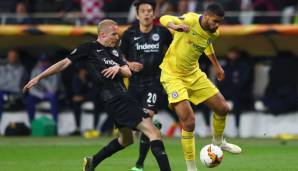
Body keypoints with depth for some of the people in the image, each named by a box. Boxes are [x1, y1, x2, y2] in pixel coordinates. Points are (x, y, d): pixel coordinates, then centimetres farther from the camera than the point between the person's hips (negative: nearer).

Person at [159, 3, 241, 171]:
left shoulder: (213, 33, -3)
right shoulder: (190, 20, -23)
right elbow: (164, 19, -19)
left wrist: (217, 65, 26)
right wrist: (175, 26, -41)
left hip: (194, 74, 7)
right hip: (173, 75, -7)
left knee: (223, 108, 9)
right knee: (189, 122, -18)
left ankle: (218, 141, 40)